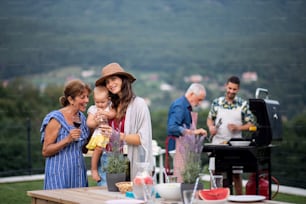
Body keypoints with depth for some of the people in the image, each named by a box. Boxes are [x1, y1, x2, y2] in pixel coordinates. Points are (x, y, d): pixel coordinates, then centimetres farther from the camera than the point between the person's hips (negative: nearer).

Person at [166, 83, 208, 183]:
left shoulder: (186, 106, 17)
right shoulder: (179, 105, -13)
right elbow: (172, 128, -26)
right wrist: (193, 132, -30)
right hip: (177, 146, -10)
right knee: (180, 177, -11)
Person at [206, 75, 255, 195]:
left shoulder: (243, 104, -1)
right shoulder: (217, 102, 3)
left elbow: (250, 124, 1)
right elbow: (209, 118, 14)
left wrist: (238, 127, -16)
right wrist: (211, 127, -7)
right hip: (218, 142, 1)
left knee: (236, 174, 4)